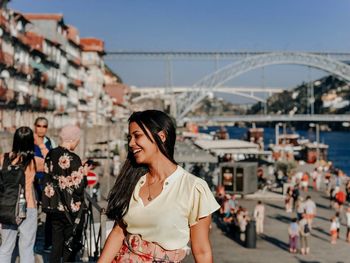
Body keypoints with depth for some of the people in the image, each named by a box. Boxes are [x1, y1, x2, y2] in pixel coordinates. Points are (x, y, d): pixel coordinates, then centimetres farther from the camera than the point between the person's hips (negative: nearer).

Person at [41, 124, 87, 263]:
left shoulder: (50, 155, 2)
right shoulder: (73, 159, -20)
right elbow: (78, 187, -21)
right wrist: (84, 173, -2)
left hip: (54, 206, 6)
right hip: (71, 210, -6)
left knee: (56, 245, 16)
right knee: (70, 247, 6)